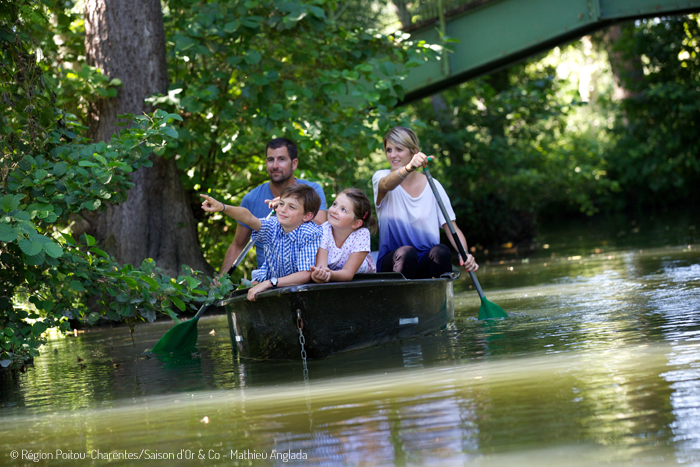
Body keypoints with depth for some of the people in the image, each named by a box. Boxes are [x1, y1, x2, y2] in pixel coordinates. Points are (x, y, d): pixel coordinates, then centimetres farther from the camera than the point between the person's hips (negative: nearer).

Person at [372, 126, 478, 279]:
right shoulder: (380, 177, 1)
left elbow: (452, 228, 0)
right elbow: (386, 185, -26)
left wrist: (464, 255, -23)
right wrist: (409, 168, -49)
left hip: (426, 263, 1)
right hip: (392, 260, -1)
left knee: (441, 251, -30)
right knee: (407, 252, -33)